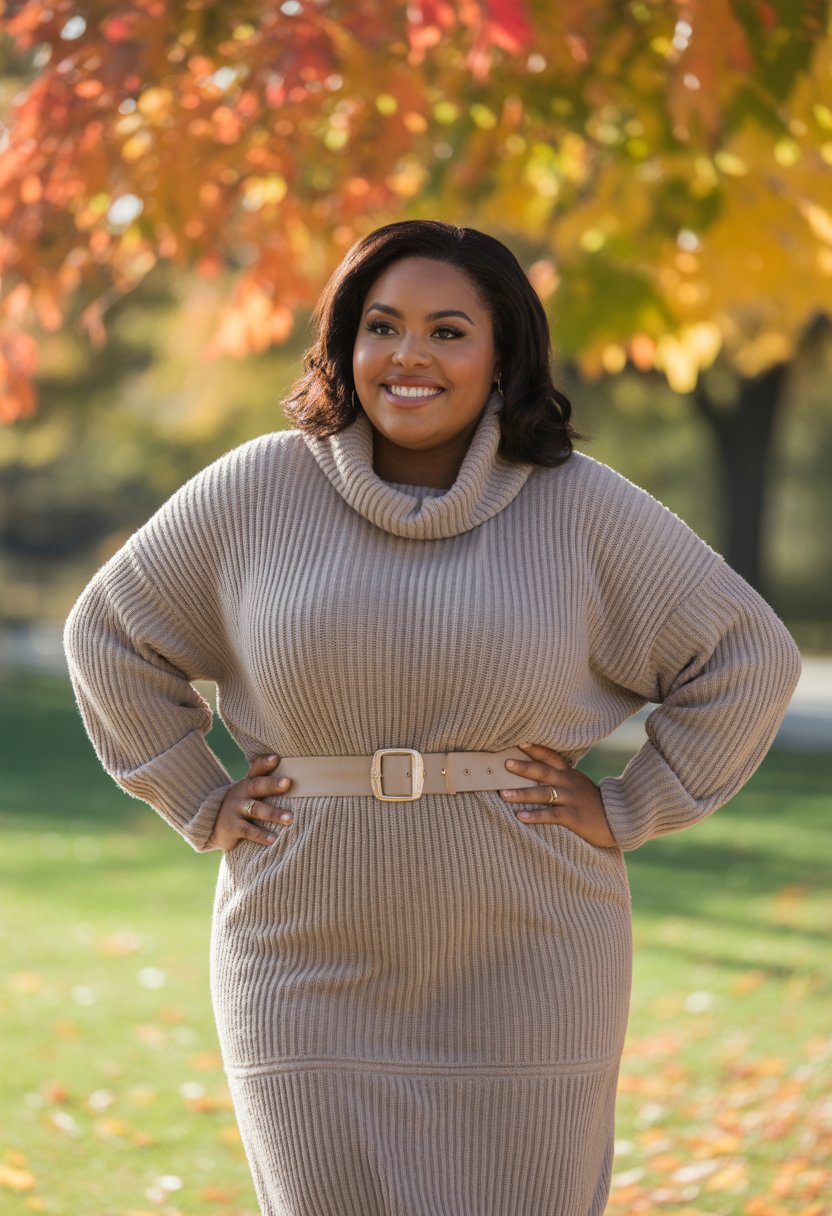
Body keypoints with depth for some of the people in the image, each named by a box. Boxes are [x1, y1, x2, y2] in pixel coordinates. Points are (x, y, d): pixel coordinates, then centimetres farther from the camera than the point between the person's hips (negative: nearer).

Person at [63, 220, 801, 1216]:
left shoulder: (585, 510, -2)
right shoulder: (255, 493, 0)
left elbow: (746, 658, 5)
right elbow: (110, 634, 12)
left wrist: (628, 813, -1)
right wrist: (199, 807, 5)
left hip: (521, 975, 0)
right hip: (313, 973, 0)